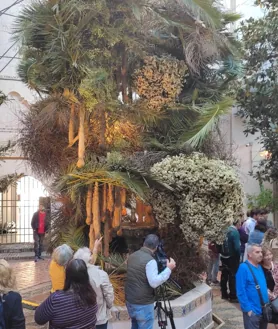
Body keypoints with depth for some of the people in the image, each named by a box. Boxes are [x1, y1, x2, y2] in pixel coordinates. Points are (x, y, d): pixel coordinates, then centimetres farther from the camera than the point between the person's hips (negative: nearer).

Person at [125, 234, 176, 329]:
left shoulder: (132, 256, 6)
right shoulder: (150, 261, -20)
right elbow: (154, 283, -25)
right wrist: (168, 269, -19)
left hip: (130, 301, 8)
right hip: (143, 304, -8)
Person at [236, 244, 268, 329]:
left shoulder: (260, 267, 9)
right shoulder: (243, 268, -15)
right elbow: (241, 291, -18)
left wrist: (267, 305, 10)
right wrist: (248, 309, -19)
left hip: (264, 310, 8)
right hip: (252, 311, -7)